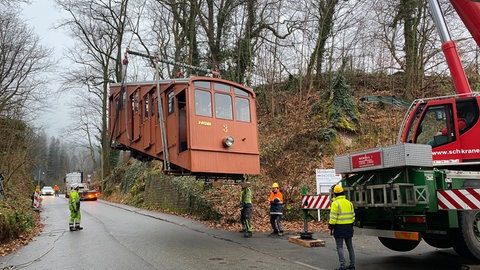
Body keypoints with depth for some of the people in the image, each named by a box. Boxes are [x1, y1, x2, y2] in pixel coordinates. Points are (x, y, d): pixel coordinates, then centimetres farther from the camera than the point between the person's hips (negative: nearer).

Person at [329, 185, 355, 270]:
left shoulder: (335, 203, -12)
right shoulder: (349, 203, 10)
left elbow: (333, 217, -16)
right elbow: (353, 216, 13)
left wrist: (331, 227, -9)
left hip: (339, 227, -7)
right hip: (349, 227, 7)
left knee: (340, 247, -1)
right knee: (350, 246, 14)